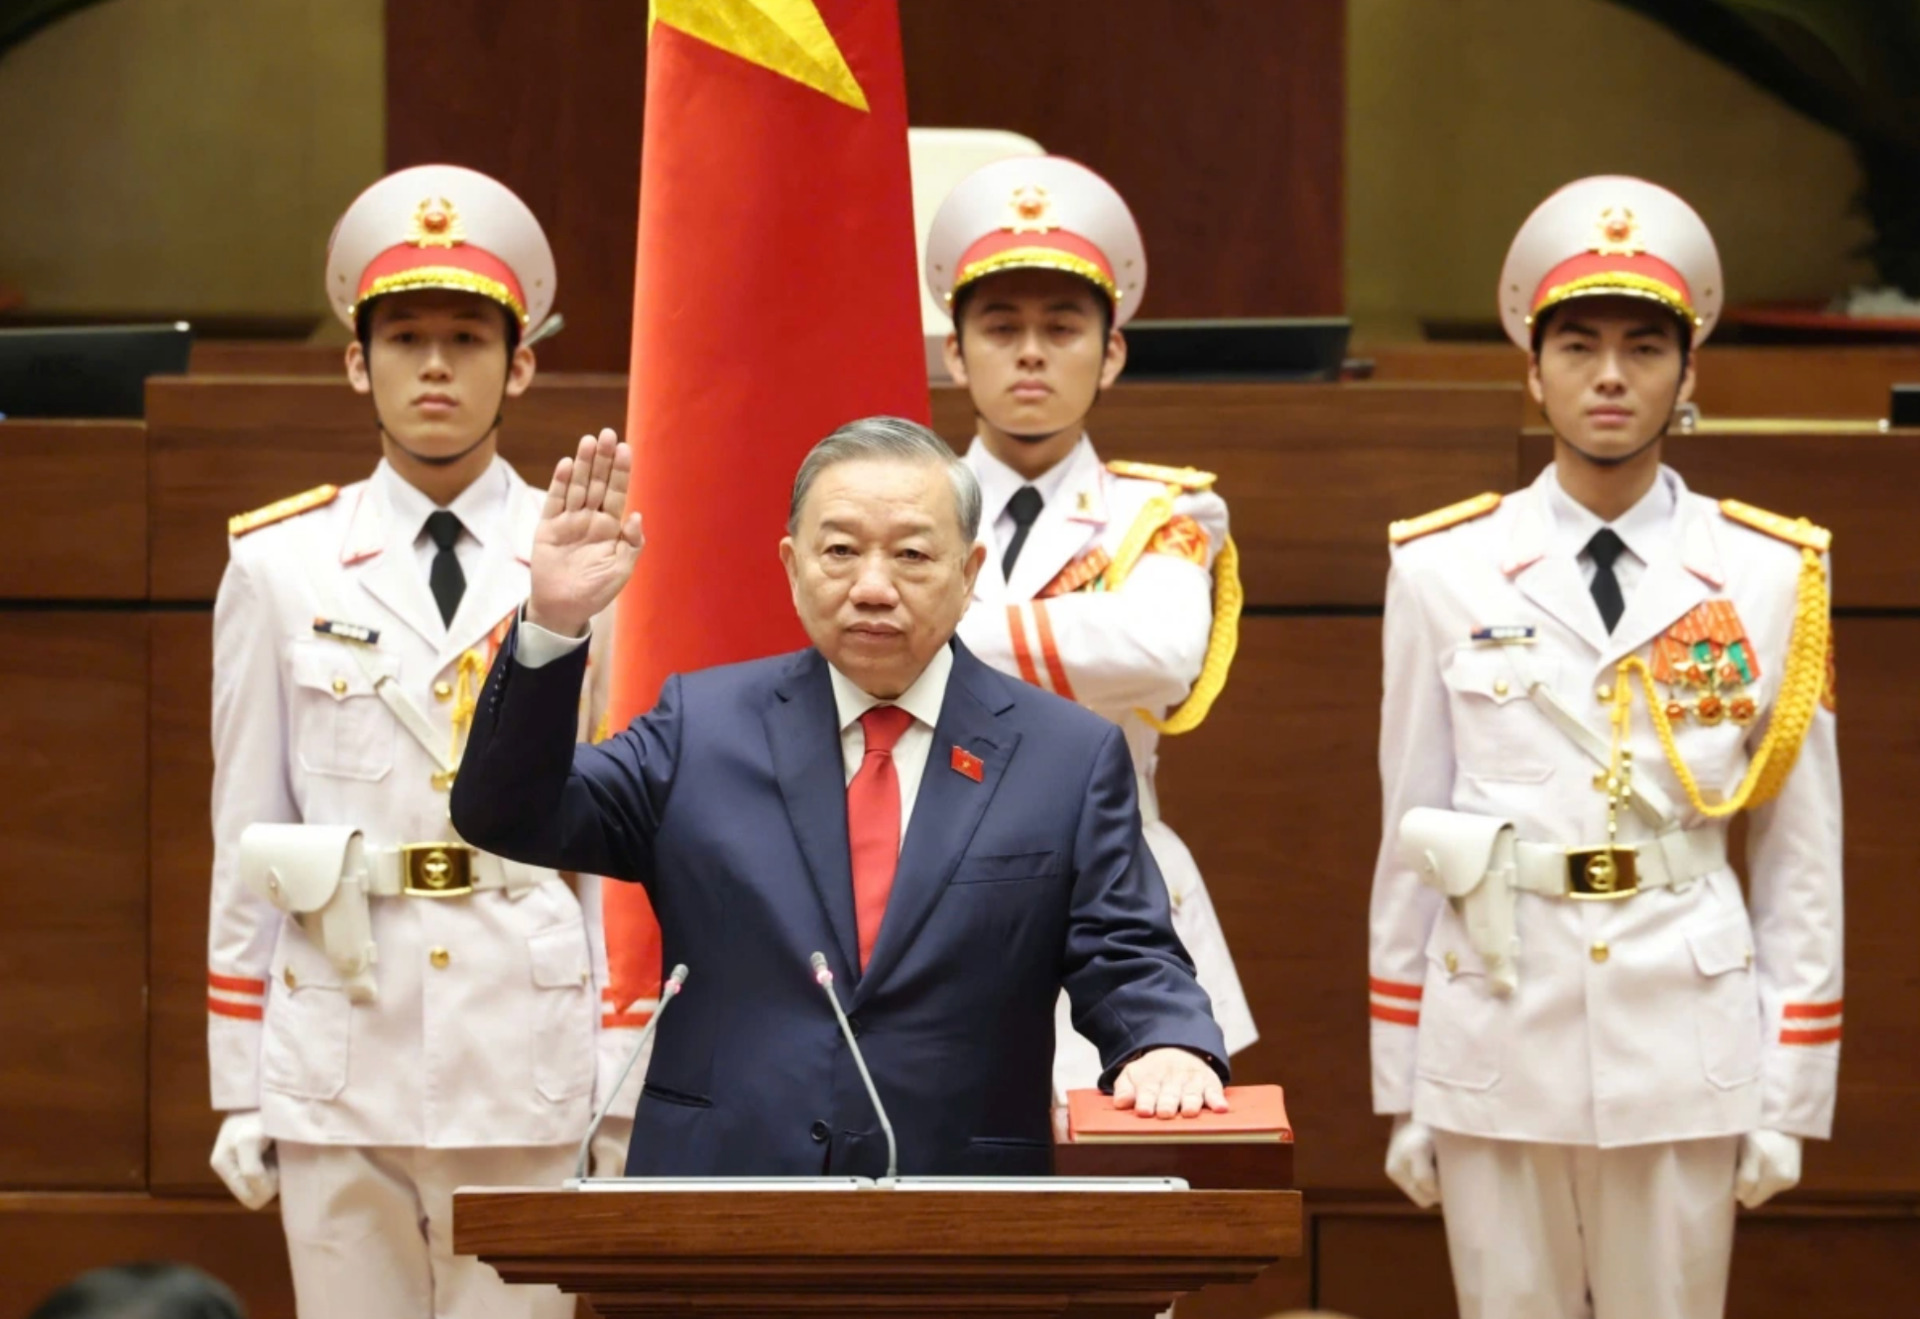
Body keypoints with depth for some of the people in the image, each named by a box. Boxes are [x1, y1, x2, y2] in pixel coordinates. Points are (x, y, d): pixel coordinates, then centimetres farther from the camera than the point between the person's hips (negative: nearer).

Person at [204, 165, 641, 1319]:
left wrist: (630, 1092, 0)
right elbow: (245, 836, 8)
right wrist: (240, 1090, 5)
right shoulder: (282, 566, 7)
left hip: (532, 1060, -1)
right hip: (340, 1057, 1)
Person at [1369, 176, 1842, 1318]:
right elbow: (1410, 841, 6)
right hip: (1496, 1043, 0)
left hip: (1685, 1049, 0)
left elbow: (1803, 856, 3)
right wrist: (1401, 1091, 6)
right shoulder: (1444, 573, 2)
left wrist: (1791, 1097, 1)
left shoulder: (1770, 579, 1)